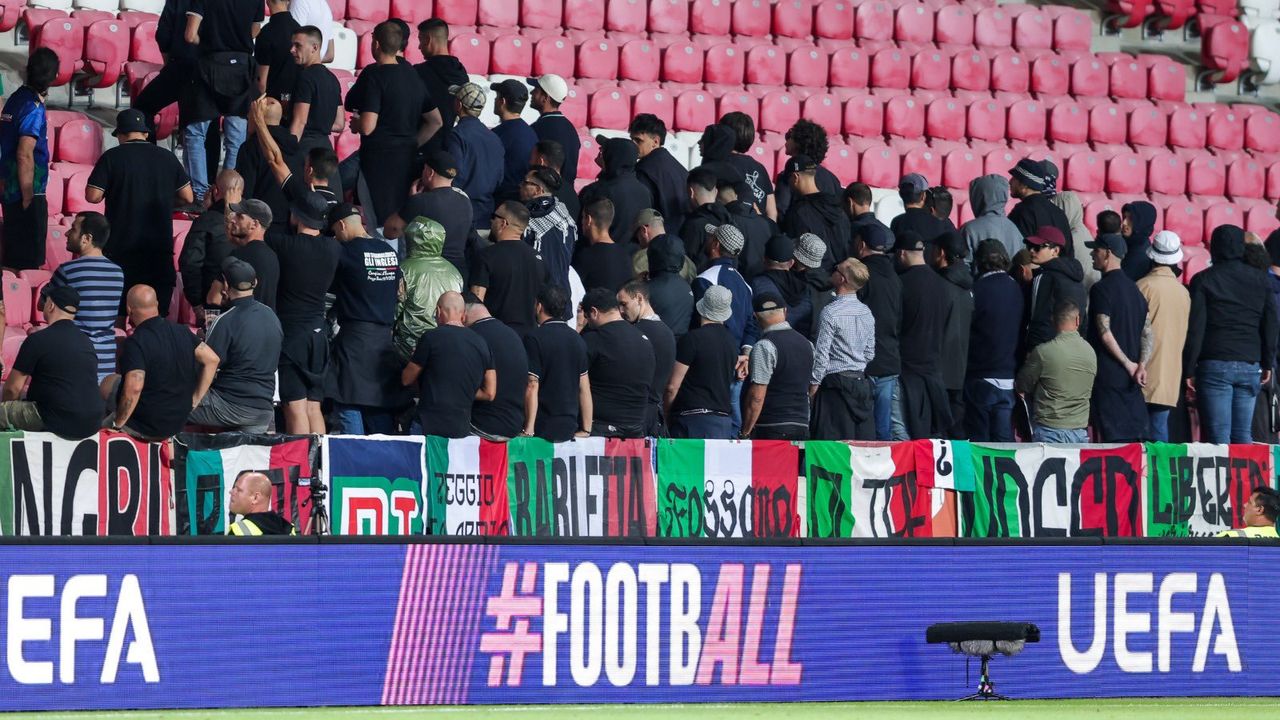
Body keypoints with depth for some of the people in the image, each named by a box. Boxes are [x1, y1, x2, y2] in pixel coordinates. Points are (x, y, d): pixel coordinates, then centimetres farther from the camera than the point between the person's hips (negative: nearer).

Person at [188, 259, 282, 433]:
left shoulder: (225, 322, -13)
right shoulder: (271, 315, 10)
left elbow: (209, 366, -14)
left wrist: (194, 401, -7)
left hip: (230, 405, -6)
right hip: (264, 409, 6)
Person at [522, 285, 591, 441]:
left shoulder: (534, 338, -8)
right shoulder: (577, 339, 9)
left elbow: (532, 386, -12)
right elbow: (584, 388, 10)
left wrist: (528, 430, -11)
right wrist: (586, 429, 13)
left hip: (543, 428, -6)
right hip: (569, 428, 6)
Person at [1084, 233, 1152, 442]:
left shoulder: (1102, 289, -10)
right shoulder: (1133, 288, 15)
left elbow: (1105, 334, -16)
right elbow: (1148, 334, 10)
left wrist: (1130, 365, -10)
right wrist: (1141, 366, -3)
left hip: (1108, 376, -7)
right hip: (1130, 379, 7)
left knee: (1114, 439, -7)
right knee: (1136, 438, 7)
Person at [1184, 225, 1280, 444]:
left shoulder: (1204, 281, -2)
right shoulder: (1260, 281, 9)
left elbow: (1195, 329, -6)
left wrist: (1189, 369, -3)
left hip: (1214, 366, -4)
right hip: (1250, 366, 4)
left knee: (1218, 434, -5)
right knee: (1243, 434, 8)